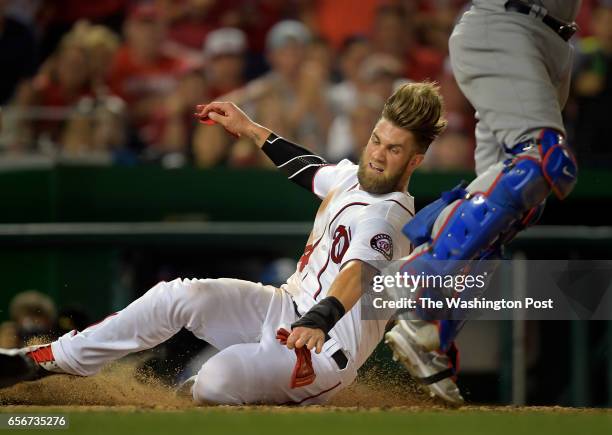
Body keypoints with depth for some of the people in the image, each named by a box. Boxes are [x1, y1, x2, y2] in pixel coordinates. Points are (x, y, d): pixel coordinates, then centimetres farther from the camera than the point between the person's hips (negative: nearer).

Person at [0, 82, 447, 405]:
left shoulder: (385, 219, -22)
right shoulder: (353, 176, 7)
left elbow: (357, 274, -42)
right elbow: (312, 168, 31)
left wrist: (318, 322, -61)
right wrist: (249, 129, 34)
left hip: (326, 349, -9)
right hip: (286, 308, 9)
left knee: (215, 382, -34)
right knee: (177, 295, -11)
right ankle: (43, 360, -5)